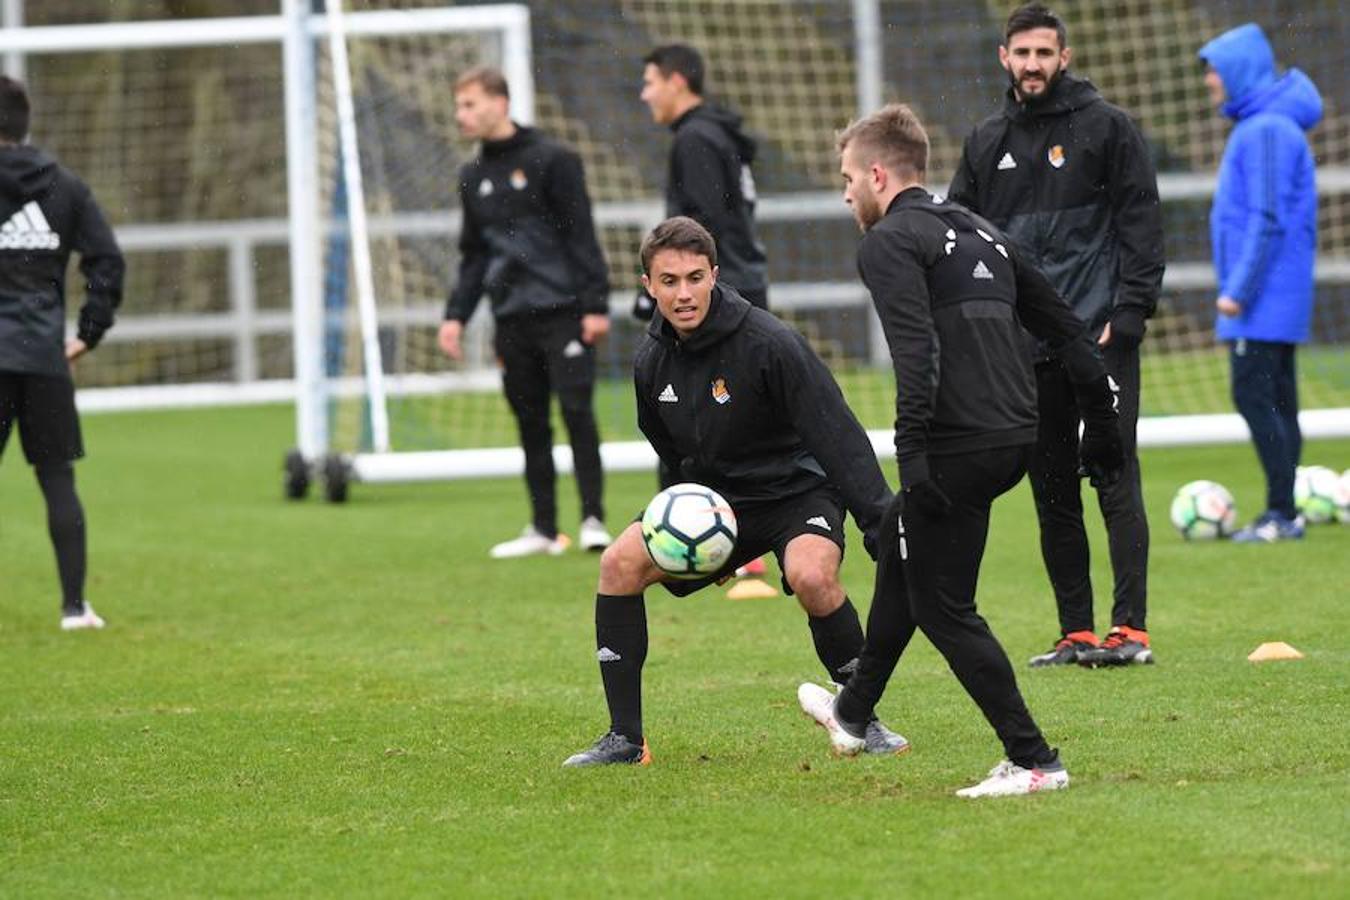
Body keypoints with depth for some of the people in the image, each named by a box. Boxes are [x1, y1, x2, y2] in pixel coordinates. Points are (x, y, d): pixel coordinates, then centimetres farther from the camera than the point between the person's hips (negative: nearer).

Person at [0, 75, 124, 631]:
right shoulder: (64, 187, 8)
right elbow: (107, 260, 4)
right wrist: (89, 333, 8)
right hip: (45, 357, 3)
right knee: (57, 478, 8)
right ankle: (74, 606, 6)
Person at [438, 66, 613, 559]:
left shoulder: (552, 161, -4)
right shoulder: (473, 177, 14)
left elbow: (582, 236, -7)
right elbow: (473, 255, 19)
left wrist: (595, 304, -12)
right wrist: (456, 314, 9)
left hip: (562, 312, -6)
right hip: (512, 320, 6)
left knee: (577, 413, -8)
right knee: (530, 423, 6)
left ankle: (593, 519, -3)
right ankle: (544, 529, 10)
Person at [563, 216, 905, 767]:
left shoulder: (770, 344, -22)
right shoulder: (653, 361, -4)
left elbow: (838, 437, -24)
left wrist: (881, 524, -30)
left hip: (798, 490, -5)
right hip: (716, 503, 6)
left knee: (811, 576, -35)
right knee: (621, 563, -14)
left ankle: (860, 719, -12)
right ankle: (625, 739, -7)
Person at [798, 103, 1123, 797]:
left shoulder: (888, 243, -6)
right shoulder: (981, 232, 21)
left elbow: (917, 352, -21)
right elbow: (1064, 329, 22)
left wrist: (913, 453, -26)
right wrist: (1101, 421, 27)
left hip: (960, 445, -9)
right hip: (1016, 434, 9)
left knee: (943, 607, 0)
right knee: (898, 542, 28)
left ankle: (1033, 762, -3)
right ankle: (854, 712, 43)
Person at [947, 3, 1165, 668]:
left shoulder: (1106, 127, 1)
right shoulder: (987, 143, 13)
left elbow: (1141, 225, -2)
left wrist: (1128, 312, -10)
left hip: (1100, 338, -5)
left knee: (1115, 481, -8)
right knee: (1052, 493, 5)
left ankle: (1131, 630, -8)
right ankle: (1076, 633, 10)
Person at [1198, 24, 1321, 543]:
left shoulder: (1267, 131, -15)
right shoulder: (1256, 127, 16)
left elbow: (1268, 222, -21)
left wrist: (1238, 289, -21)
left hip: (1262, 301, -10)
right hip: (1277, 300, 10)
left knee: (1254, 397, -10)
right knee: (1275, 401, 10)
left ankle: (1282, 514, -10)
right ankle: (1281, 514, 13)